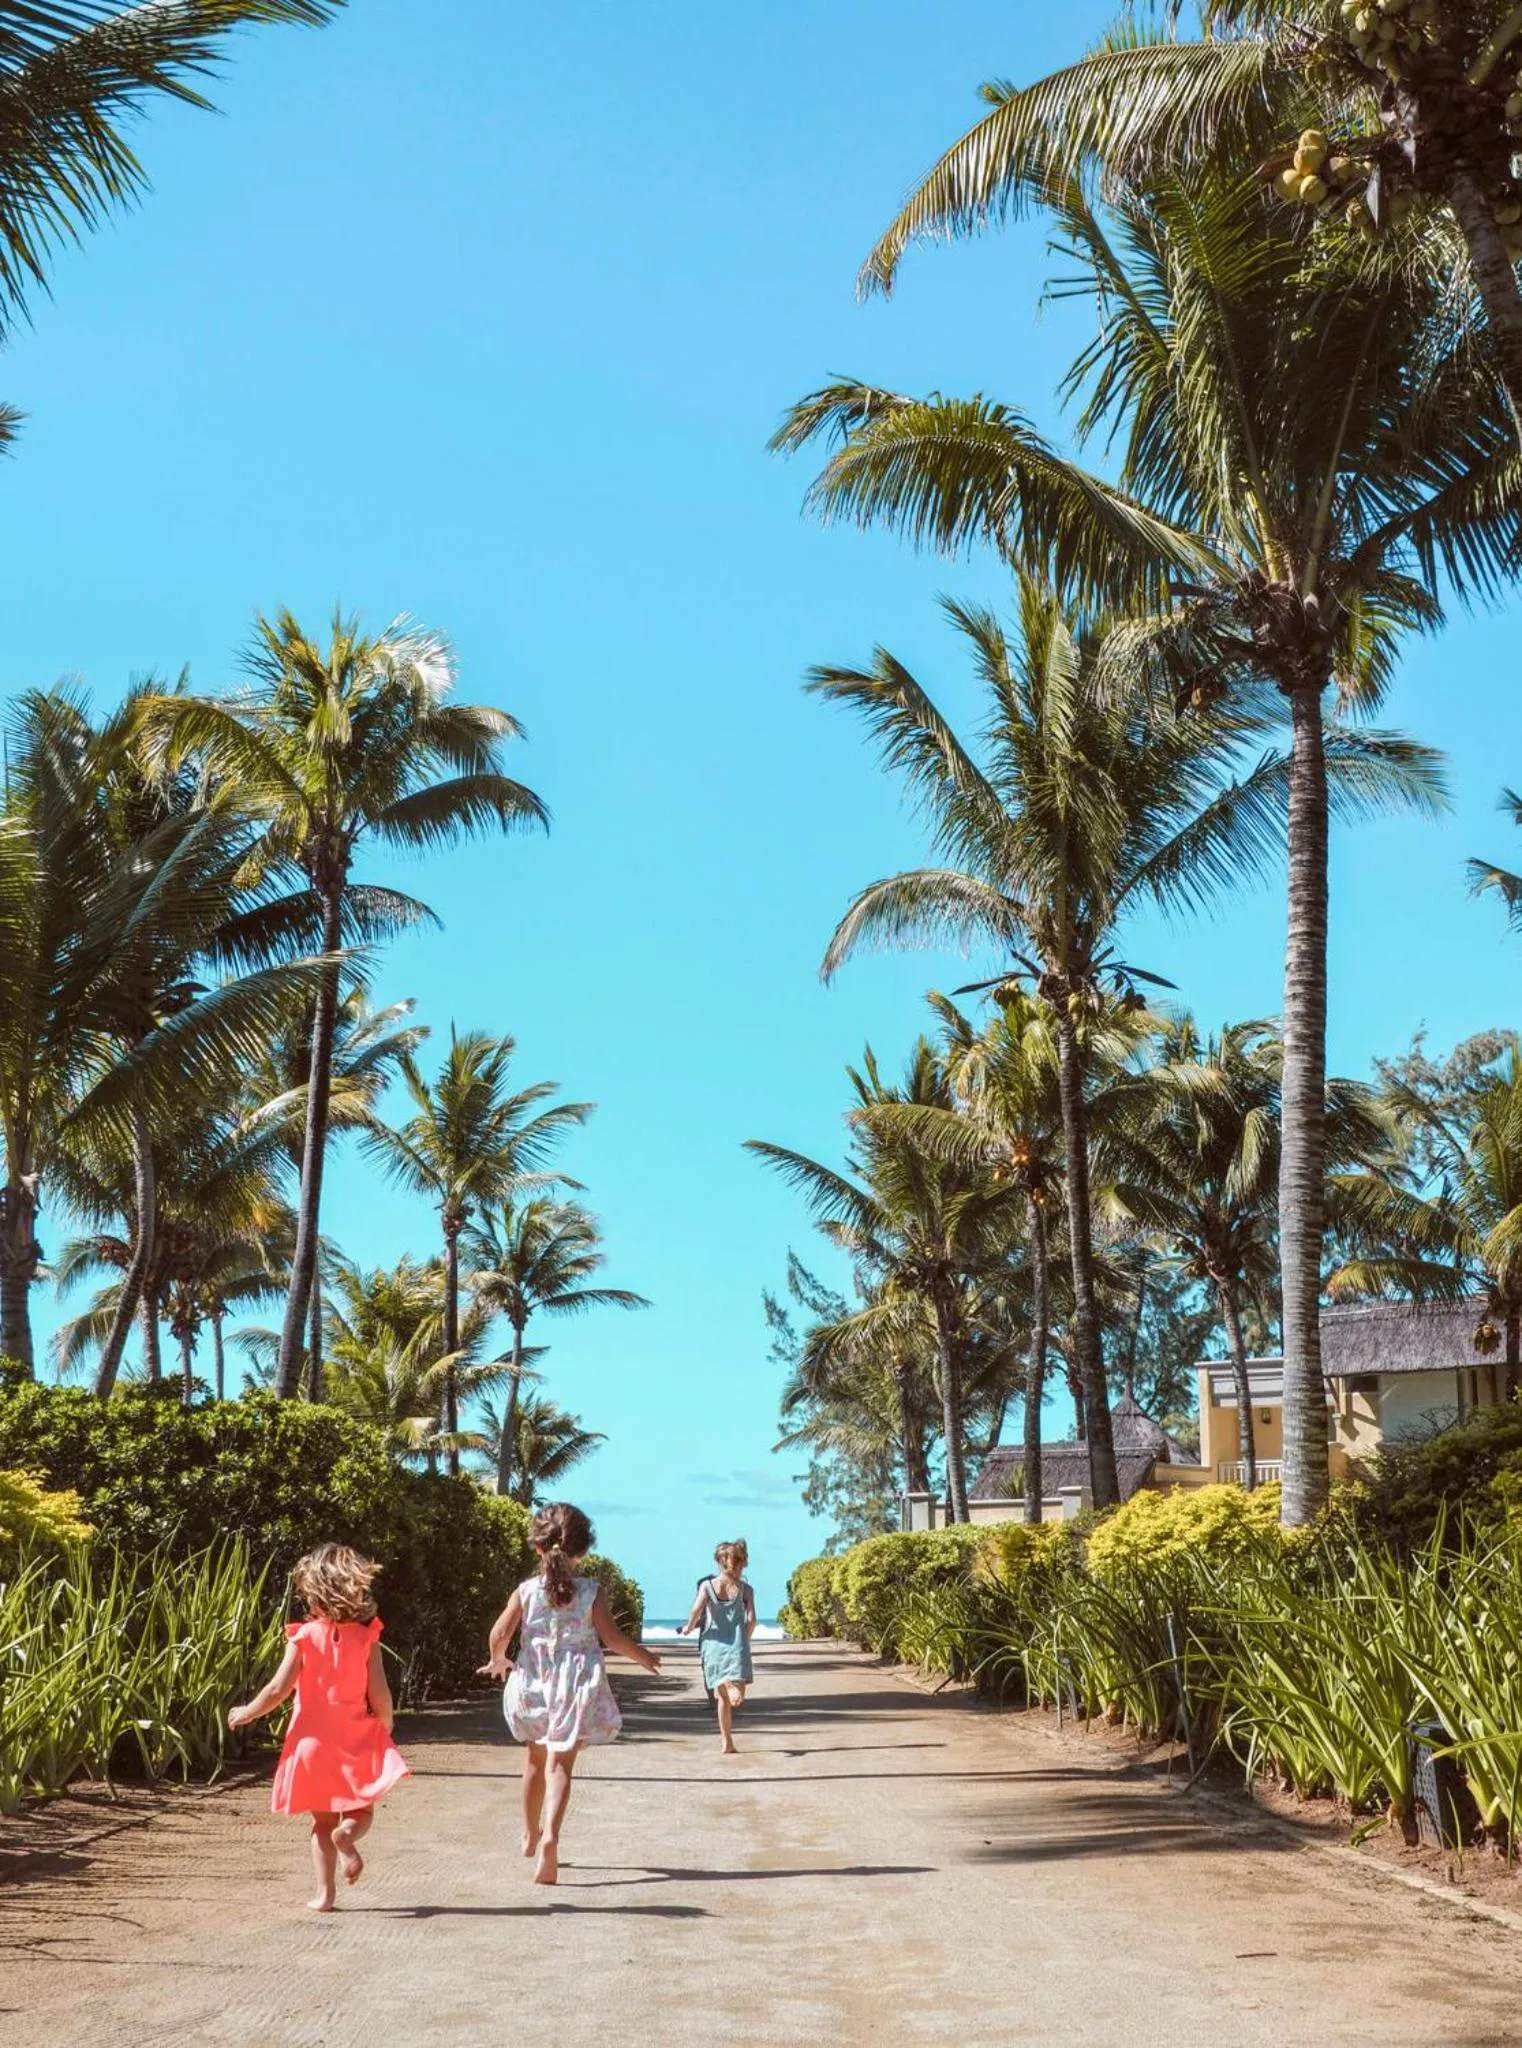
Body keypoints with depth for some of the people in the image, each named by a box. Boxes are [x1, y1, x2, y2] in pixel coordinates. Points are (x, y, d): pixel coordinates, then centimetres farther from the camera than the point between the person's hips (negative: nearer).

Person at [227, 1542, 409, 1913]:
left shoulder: (303, 1637, -8)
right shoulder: (366, 1637, -6)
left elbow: (279, 1690, -10)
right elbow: (379, 1696, -8)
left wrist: (246, 1713, 7)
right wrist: (386, 1729, 9)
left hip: (313, 1741, 0)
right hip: (356, 1740, 0)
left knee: (323, 1821, 14)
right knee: (361, 1812, 13)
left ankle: (325, 1893, 10)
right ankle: (347, 1835, -20)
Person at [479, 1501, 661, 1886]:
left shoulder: (527, 1590, -2)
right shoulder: (590, 1591, -5)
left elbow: (501, 1632, -8)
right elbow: (612, 1637, -6)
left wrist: (497, 1660, 13)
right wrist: (643, 1656, 10)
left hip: (534, 1684, 2)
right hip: (576, 1687, -2)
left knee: (536, 1759, 22)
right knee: (560, 1763, -5)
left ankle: (530, 1835, 36)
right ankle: (550, 1835, -27)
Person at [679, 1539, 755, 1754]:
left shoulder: (707, 1585, 1)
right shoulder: (745, 1588, 2)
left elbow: (697, 1610, -15)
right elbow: (751, 1619, -6)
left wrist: (688, 1628, 3)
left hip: (714, 1644, 1)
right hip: (737, 1644, -1)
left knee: (722, 1696, 14)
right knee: (737, 1694, -11)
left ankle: (727, 1742, 9)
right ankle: (735, 1688, -47)